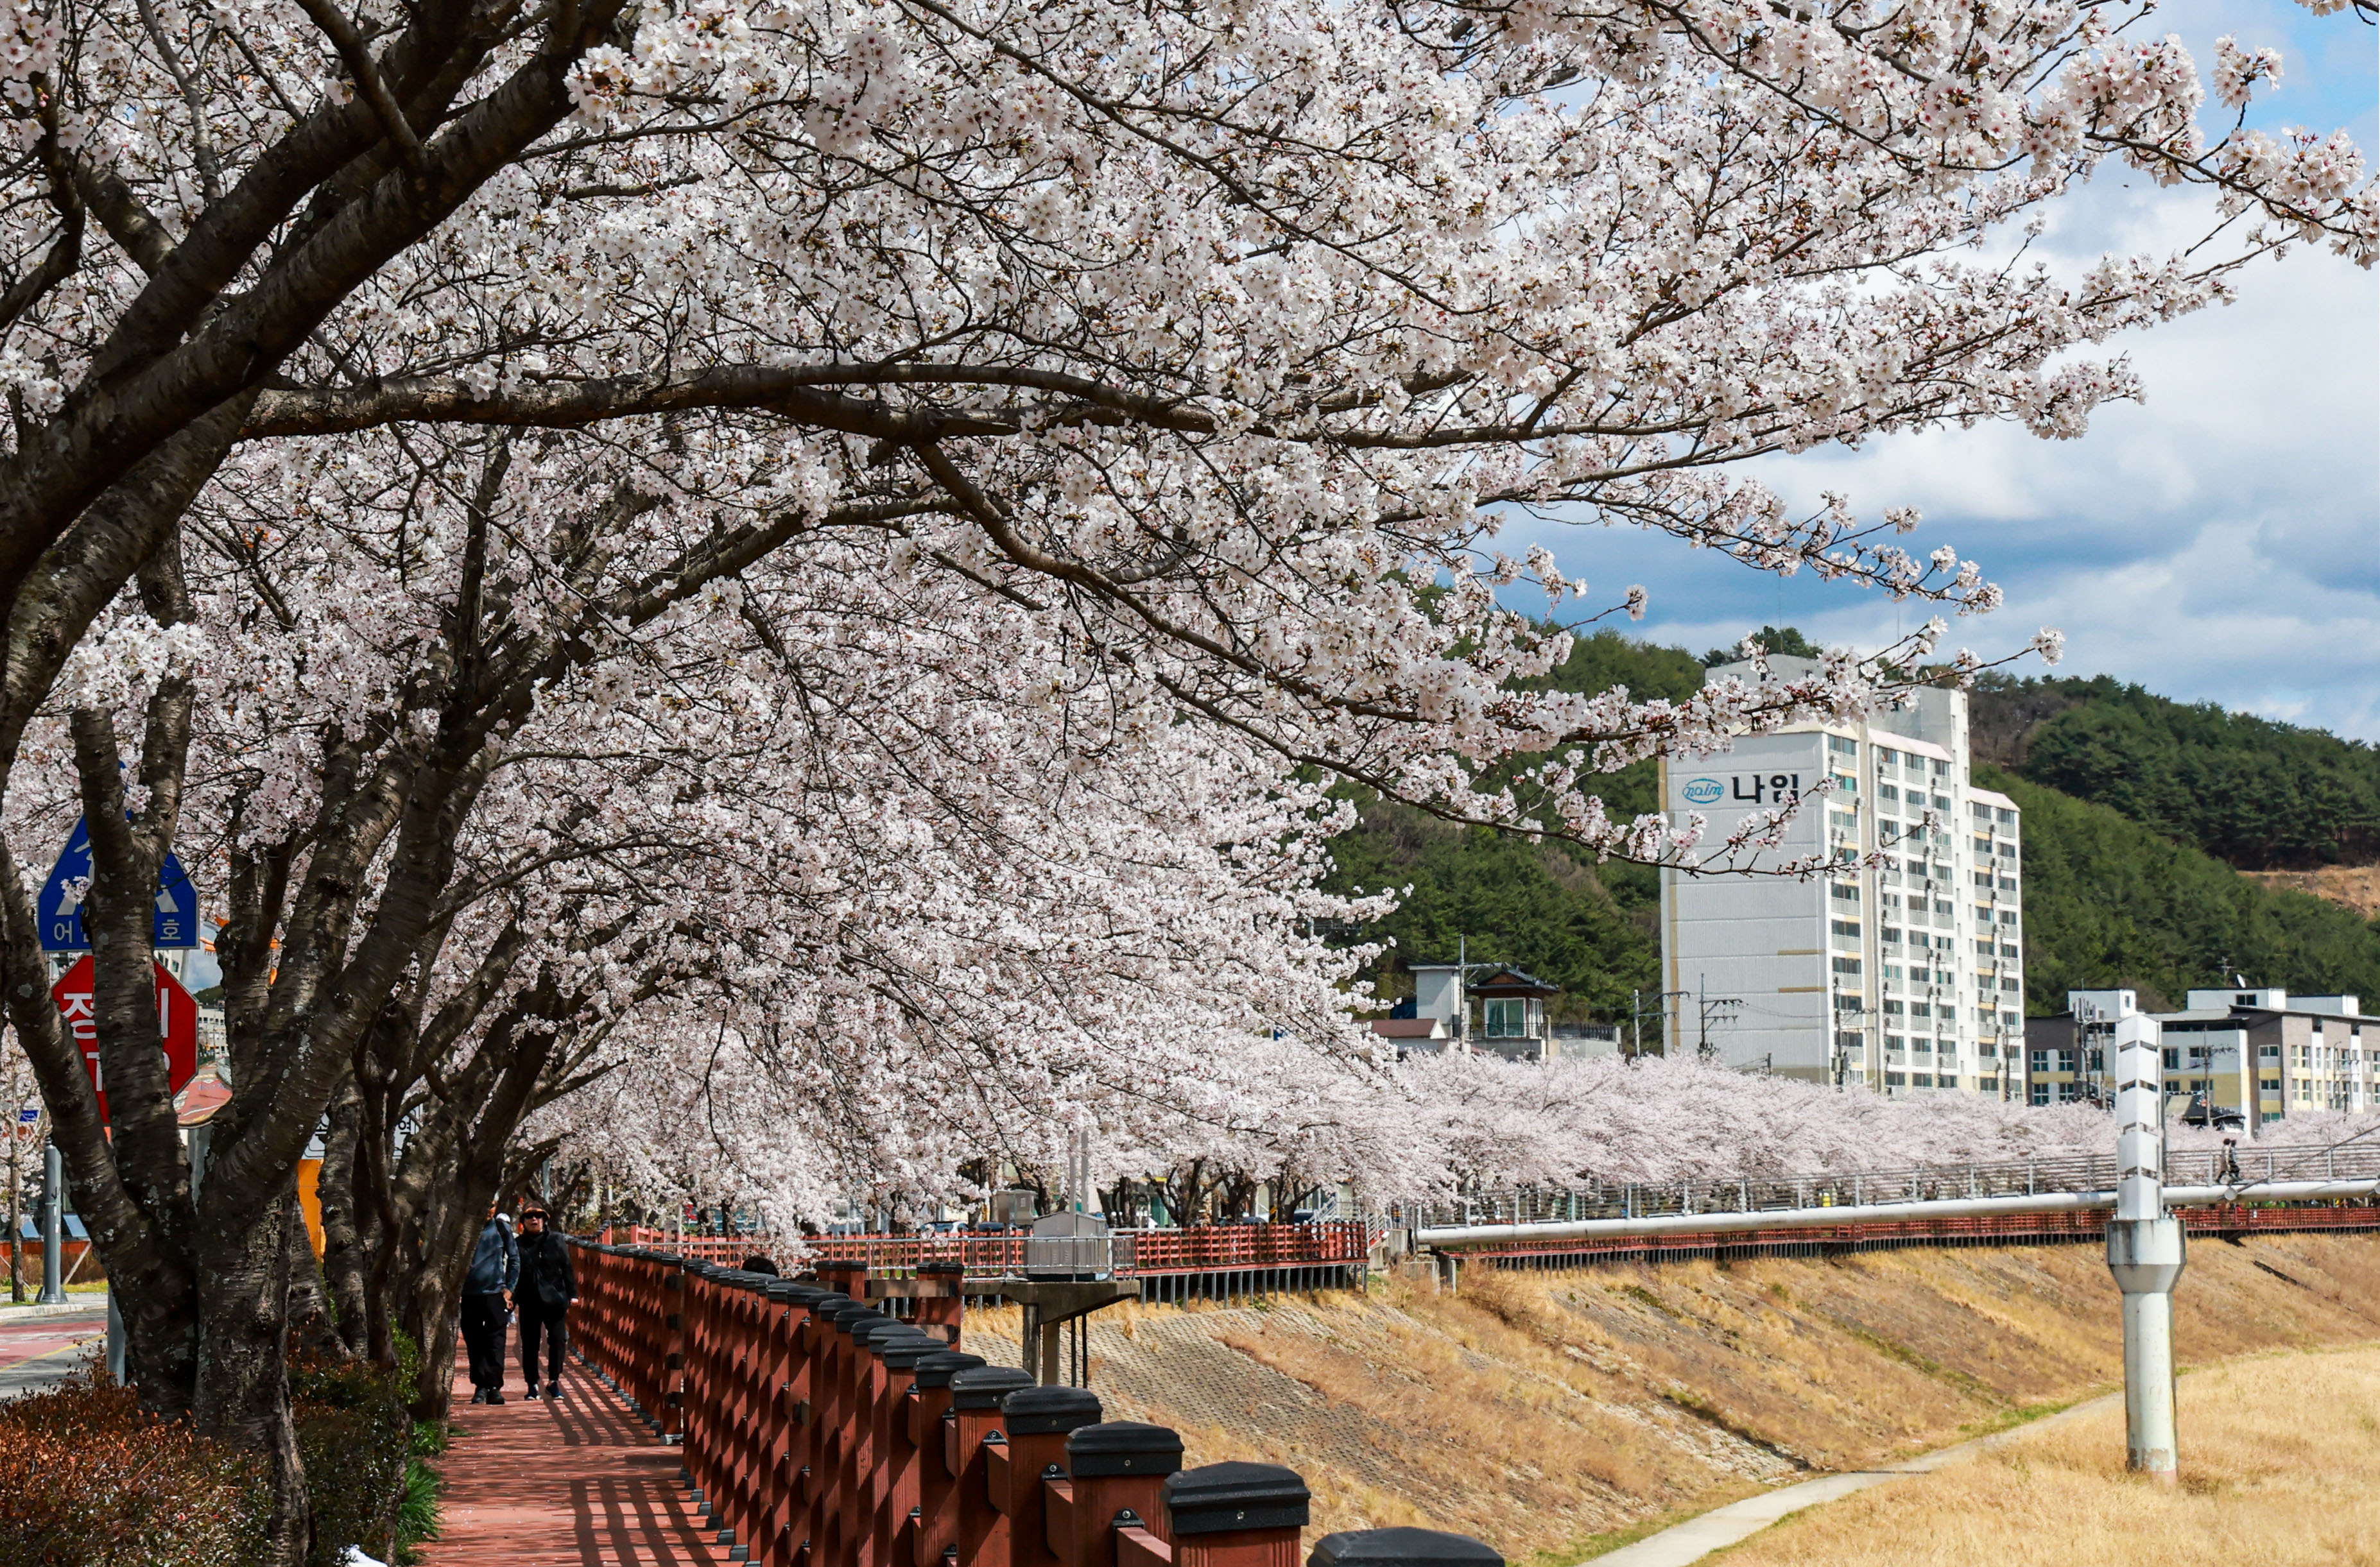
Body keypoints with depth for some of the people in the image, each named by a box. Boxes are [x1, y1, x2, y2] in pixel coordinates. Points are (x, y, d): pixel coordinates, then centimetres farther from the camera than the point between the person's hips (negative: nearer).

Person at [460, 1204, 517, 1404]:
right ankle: (480, 1385, 9)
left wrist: (509, 1288, 4)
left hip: (495, 1292, -1)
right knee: (474, 1342, 3)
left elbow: (514, 1259, 11)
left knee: (495, 1341, -4)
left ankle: (495, 1386, -4)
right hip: (469, 1294, 1)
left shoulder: (502, 1227, 5)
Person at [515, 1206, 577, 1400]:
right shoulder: (518, 1244, 5)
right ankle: (532, 1384, 13)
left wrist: (572, 1294, 1)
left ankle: (553, 1381, 7)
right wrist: (511, 1296, -1)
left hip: (554, 1300, 0)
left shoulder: (556, 1242, 6)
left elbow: (567, 1269, 7)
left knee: (558, 1340, -4)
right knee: (529, 1344, 4)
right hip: (529, 1302, 0)